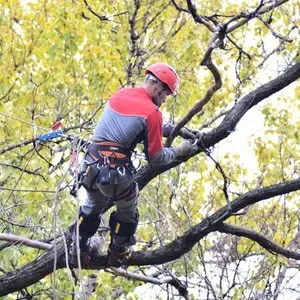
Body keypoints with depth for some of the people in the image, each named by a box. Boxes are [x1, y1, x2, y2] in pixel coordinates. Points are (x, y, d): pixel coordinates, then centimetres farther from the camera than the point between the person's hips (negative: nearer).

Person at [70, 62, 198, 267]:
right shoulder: (151, 112, -10)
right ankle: (118, 255, 37)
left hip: (92, 164, 6)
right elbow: (156, 157, -6)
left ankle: (80, 246, 47)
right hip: (117, 171, -6)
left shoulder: (122, 94, 12)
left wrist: (176, 130, 24)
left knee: (93, 205, 33)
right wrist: (179, 151, 10)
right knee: (127, 214, 23)